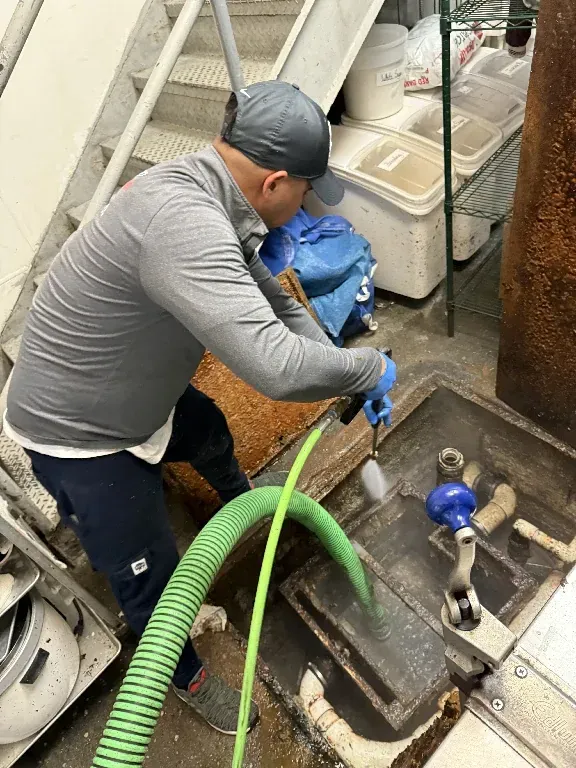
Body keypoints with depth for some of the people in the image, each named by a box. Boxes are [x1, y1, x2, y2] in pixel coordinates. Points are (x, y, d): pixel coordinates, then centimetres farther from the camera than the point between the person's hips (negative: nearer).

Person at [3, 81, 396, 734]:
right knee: (149, 579, 8)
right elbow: (278, 366, -45)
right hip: (79, 435, -9)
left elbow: (273, 302, 5)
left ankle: (239, 497, 67)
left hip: (136, 394, 9)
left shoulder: (203, 191, -3)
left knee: (210, 434, 32)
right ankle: (186, 676, 41)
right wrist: (368, 368, -24)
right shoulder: (184, 224, -36)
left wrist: (349, 379, 2)